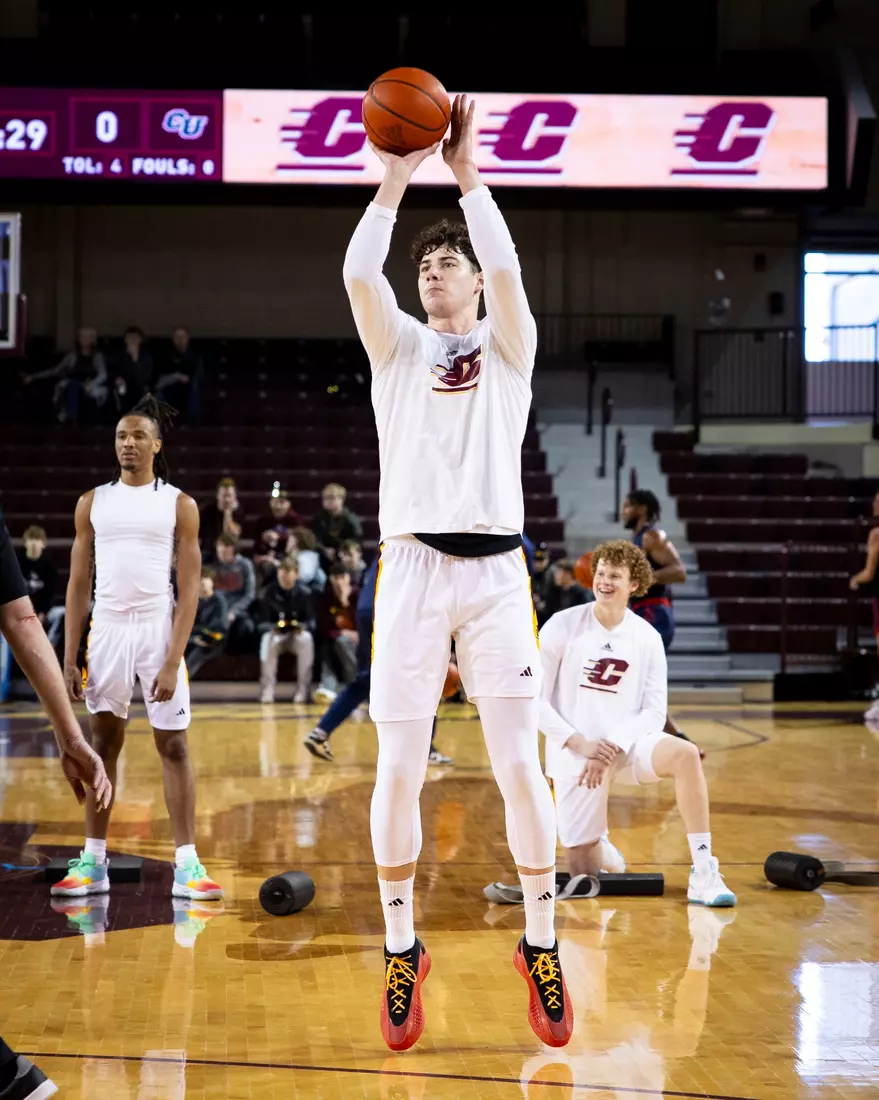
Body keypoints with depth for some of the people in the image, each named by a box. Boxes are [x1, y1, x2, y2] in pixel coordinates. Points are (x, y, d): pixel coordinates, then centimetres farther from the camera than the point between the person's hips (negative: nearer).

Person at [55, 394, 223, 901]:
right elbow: (79, 582, 10)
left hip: (158, 628, -3)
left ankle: (187, 863, 3)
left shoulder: (179, 505, 1)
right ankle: (93, 861, 16)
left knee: (174, 745, -1)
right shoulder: (93, 502, 9)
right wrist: (69, 659, 3)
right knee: (103, 742, 8)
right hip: (107, 628, 3)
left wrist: (173, 662, -12)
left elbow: (189, 589, -3)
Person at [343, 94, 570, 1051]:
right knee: (398, 769, 0)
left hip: (494, 570, -1)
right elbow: (357, 274, -6)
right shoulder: (397, 348, 13)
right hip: (410, 567, 1)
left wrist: (466, 173, -13)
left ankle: (540, 945, 13)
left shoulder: (509, 348, 11)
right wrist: (397, 175, -12)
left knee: (518, 765, -2)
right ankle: (402, 950, 14)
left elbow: (508, 269, -9)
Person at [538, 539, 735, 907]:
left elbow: (655, 712, -2)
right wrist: (581, 744, -16)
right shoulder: (563, 626, -6)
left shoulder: (647, 637, 0)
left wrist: (614, 747, -18)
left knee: (685, 754, -31)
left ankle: (703, 874, -26)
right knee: (584, 873, -6)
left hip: (627, 743, 2)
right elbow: (535, 700, -6)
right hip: (575, 752, -1)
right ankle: (596, 842, 32)